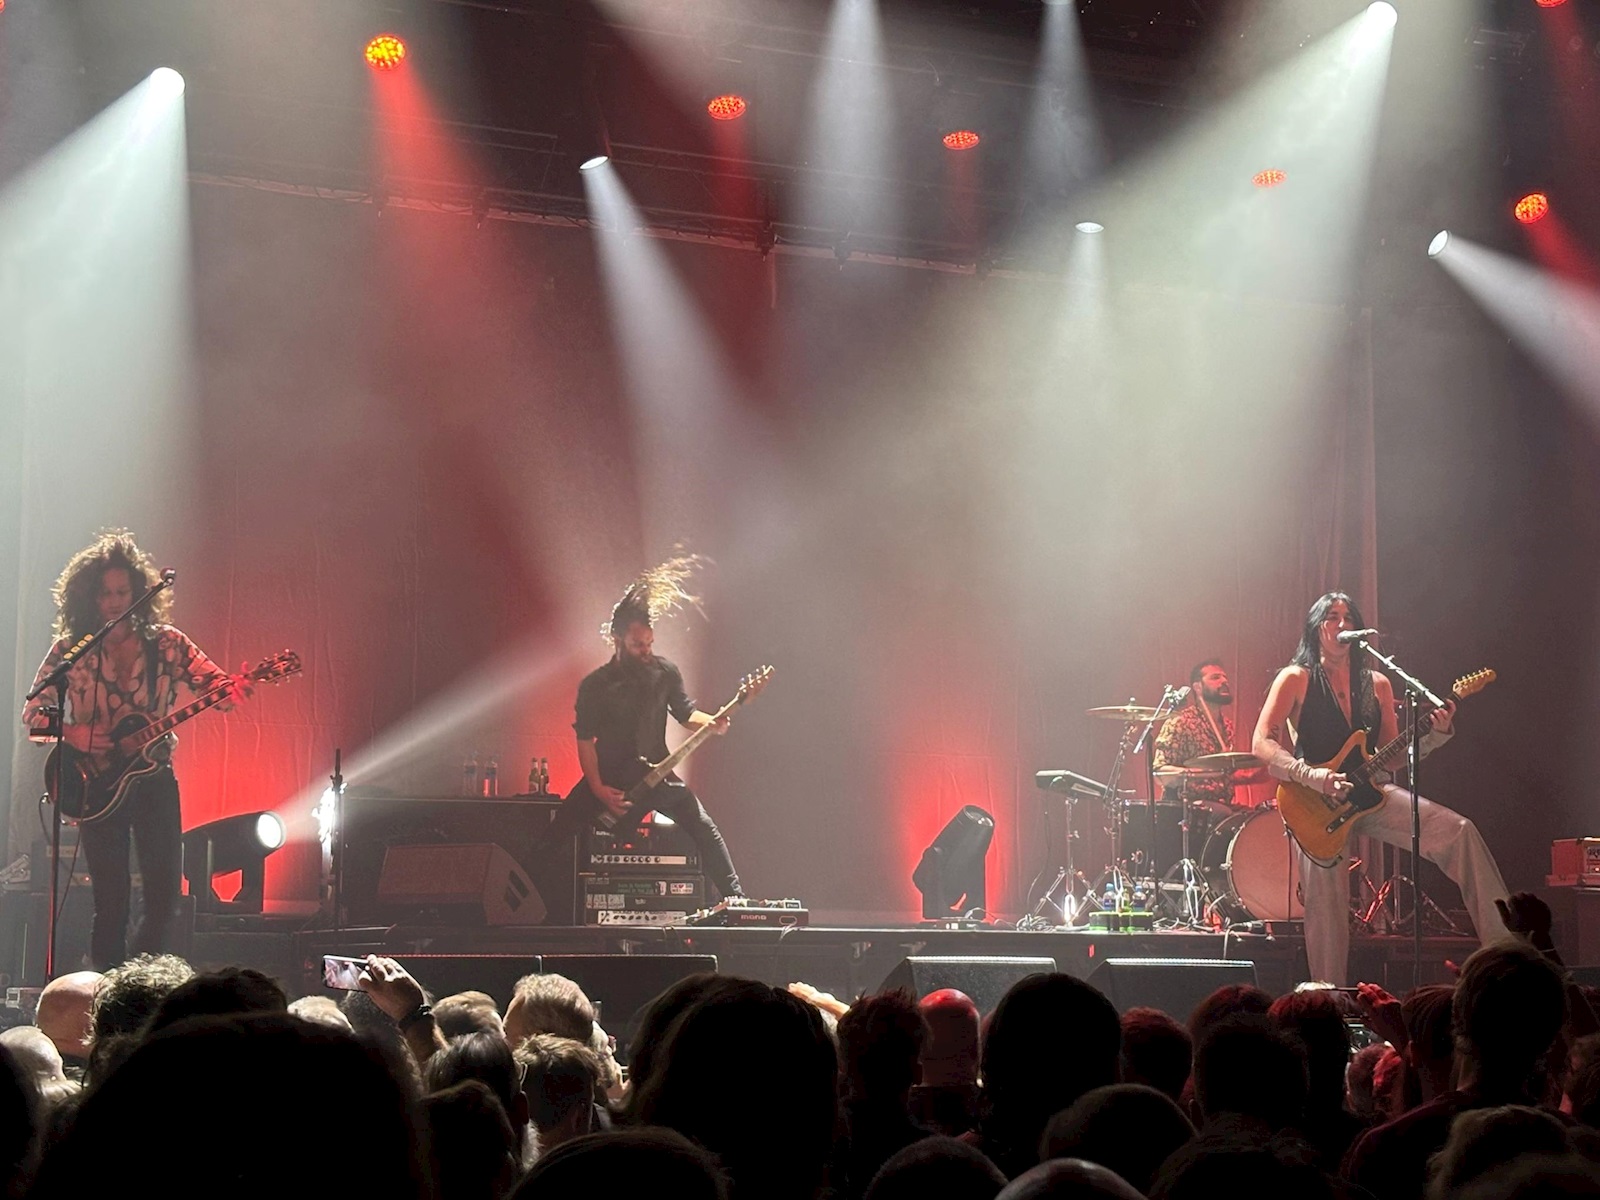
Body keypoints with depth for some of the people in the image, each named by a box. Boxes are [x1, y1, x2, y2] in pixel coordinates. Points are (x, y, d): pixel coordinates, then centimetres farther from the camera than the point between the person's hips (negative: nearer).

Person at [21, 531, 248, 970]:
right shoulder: (70, 649, 0)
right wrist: (81, 734, -17)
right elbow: (33, 713, 0)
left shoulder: (165, 643, 3)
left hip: (154, 779, 2)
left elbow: (212, 681, -5)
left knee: (165, 892, -3)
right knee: (112, 899, -2)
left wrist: (233, 687, -29)